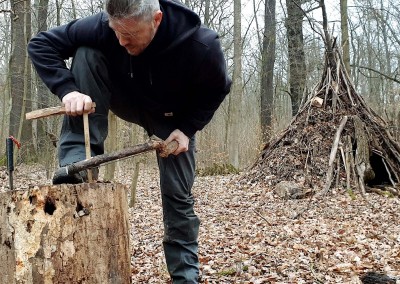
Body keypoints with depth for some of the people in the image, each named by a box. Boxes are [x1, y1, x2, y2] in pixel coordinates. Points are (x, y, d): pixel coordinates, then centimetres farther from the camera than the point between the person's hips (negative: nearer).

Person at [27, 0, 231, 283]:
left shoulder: (202, 46, -36)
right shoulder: (104, 26, -33)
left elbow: (218, 89, -15)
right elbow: (41, 44, -23)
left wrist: (187, 128, -22)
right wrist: (68, 89, -39)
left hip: (173, 118, -1)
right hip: (128, 100, 1)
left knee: (178, 194, -5)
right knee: (86, 53, -27)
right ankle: (79, 164, -28)